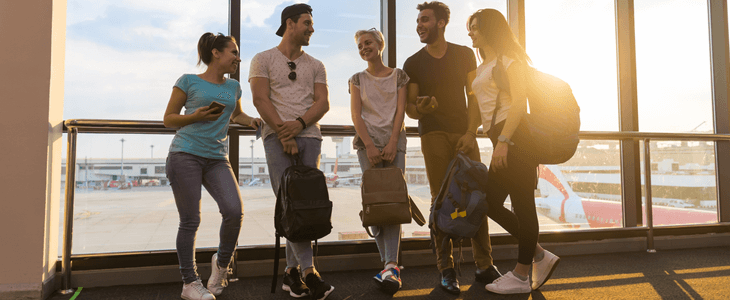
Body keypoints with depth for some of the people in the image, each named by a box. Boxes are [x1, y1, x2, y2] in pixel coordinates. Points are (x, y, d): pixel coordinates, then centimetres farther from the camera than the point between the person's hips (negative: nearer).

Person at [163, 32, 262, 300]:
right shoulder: (189, 81, 4)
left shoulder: (233, 87, 17)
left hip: (217, 159, 4)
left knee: (234, 211, -14)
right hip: (185, 155, -4)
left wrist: (253, 121, 13)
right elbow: (169, 119, 6)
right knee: (190, 220, -2)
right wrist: (196, 116, -11)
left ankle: (221, 263, 12)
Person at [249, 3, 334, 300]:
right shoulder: (263, 59, 10)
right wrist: (283, 133, -12)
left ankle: (292, 270, 8)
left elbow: (323, 102, 7)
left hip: (310, 136, 3)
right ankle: (308, 270, -15)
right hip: (277, 136, -3)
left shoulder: (316, 66, 20)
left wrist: (299, 123, -11)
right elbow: (261, 100, -2)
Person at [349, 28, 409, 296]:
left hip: (394, 141, 0)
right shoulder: (358, 79, 13)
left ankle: (390, 266, -20)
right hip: (367, 142, 1)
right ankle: (391, 264, -1)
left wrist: (392, 143, -11)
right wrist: (370, 146, -11)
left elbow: (400, 110, 2)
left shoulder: (398, 75, 12)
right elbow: (356, 115, 2)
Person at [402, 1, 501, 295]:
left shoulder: (464, 55, 11)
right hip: (433, 135, -1)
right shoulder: (413, 63, 10)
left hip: (464, 132, 1)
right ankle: (446, 269, 4)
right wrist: (419, 107, -17)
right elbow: (409, 108, 7)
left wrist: (471, 132, -6)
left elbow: (474, 96, 7)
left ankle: (485, 265, 7)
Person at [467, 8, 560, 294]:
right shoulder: (482, 68, 23)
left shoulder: (508, 59, -3)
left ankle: (520, 276, 7)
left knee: (522, 204, -3)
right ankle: (540, 256, 18)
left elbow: (519, 102, -14)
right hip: (502, 140, 10)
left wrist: (503, 141, -22)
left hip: (514, 137, -9)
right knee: (491, 203, 7)